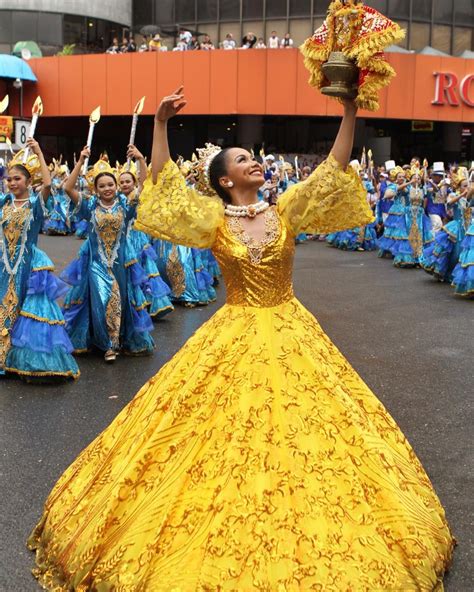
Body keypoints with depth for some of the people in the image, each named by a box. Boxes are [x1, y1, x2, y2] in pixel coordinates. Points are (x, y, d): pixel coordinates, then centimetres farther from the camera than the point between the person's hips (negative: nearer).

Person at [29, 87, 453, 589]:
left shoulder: (287, 211, 2)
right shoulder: (213, 221, -3)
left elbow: (334, 168, -3)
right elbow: (162, 184, -9)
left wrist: (349, 110, -12)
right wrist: (160, 123, -18)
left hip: (291, 335, 2)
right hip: (233, 337, -1)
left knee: (299, 432, 6)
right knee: (224, 436, 3)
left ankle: (304, 549, 24)